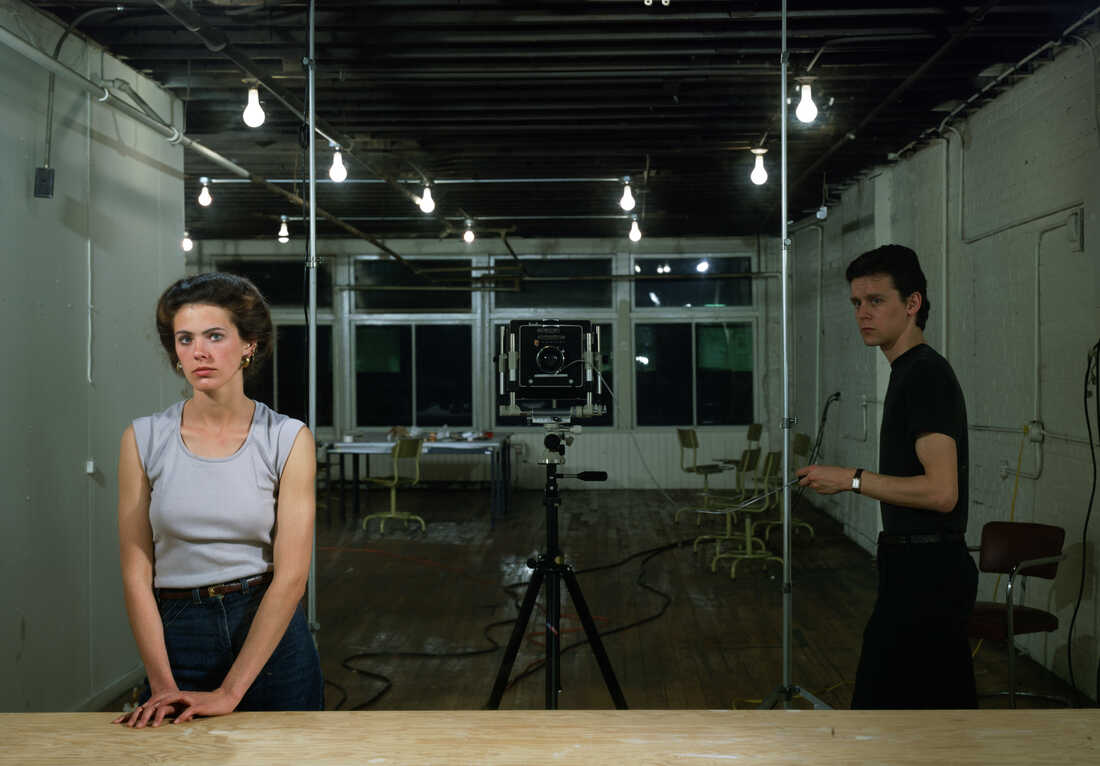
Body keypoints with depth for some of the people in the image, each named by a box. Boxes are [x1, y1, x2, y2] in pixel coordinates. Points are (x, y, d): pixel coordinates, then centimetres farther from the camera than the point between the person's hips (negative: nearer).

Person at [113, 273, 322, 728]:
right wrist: (163, 687, -12)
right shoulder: (144, 439, -3)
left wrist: (229, 692, -16)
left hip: (272, 638, 0)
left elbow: (291, 575, -12)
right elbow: (136, 573, -4)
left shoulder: (288, 439, -8)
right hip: (177, 637, 1)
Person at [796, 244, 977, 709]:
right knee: (948, 704, 18)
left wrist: (851, 479, -18)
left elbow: (941, 491, -25)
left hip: (923, 574, -11)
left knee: (880, 705, -6)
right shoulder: (915, 371, 15)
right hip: (932, 567, 11)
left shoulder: (924, 375, -17)